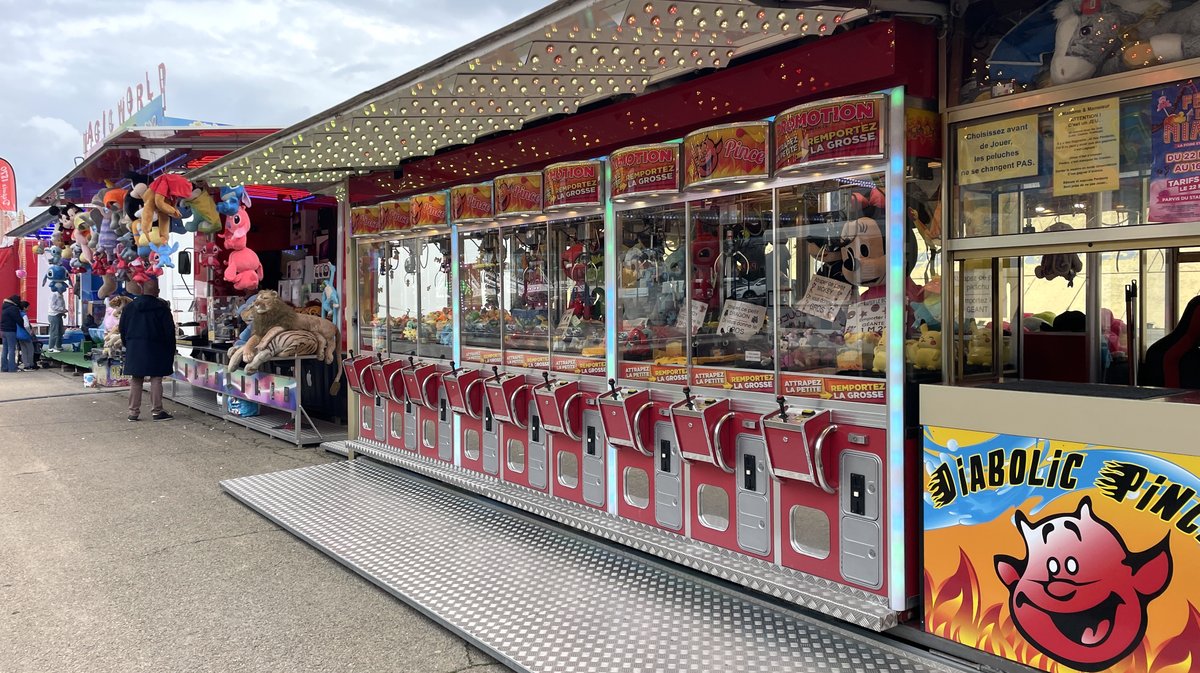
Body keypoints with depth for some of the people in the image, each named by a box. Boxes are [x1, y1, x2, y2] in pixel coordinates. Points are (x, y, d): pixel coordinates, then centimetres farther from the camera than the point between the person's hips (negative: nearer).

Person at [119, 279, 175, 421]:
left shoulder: (130, 307, 5)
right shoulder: (162, 308, -8)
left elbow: (122, 329, 9)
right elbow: (169, 330, -8)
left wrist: (128, 345, 20)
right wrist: (171, 350, 1)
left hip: (134, 349, 4)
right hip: (155, 349, -4)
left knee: (135, 381, 9)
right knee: (156, 380, 0)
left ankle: (133, 412, 11)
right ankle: (156, 411, 0)